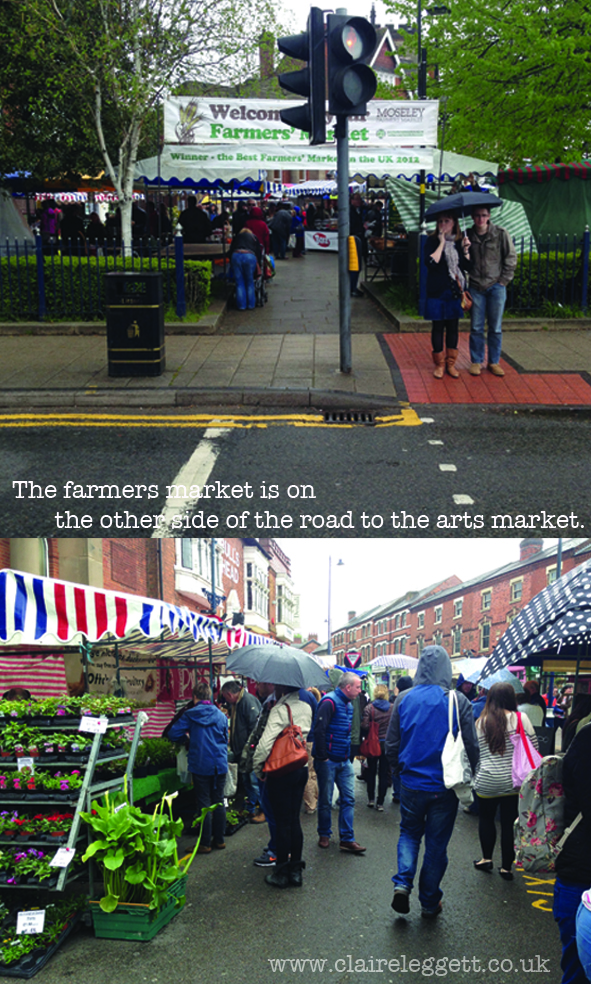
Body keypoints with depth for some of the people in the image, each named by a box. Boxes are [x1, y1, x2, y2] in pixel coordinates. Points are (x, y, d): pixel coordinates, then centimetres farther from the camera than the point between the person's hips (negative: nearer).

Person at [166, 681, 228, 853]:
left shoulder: (190, 715, -6)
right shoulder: (221, 715, 4)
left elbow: (173, 734, -5)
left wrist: (188, 736, 15)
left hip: (200, 766, -3)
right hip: (220, 764, 3)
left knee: (203, 804, 3)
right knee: (219, 802, 12)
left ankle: (205, 844, 7)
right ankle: (219, 840, 19)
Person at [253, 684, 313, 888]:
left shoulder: (280, 710, -19)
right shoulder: (306, 708, 4)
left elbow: (265, 743, -22)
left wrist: (258, 769, -11)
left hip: (281, 773, -7)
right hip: (301, 769, 7)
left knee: (282, 822, 2)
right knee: (294, 820, 14)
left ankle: (281, 873, 11)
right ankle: (296, 870, 20)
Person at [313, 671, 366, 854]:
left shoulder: (348, 704, 12)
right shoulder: (330, 702, -17)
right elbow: (319, 730, -22)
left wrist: (348, 755, 15)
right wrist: (322, 757, -19)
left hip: (344, 761, 8)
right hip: (328, 761, -8)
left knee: (348, 798, 4)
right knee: (325, 800, 6)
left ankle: (347, 839, 8)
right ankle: (324, 835, 22)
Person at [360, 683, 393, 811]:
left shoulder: (369, 708, -11)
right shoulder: (393, 708, -7)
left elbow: (364, 726, -14)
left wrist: (365, 736, 3)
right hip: (388, 744, 1)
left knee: (371, 772, 16)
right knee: (384, 774, 7)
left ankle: (371, 799, 21)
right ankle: (380, 802, 7)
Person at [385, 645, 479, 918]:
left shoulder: (404, 699, -5)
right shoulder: (458, 701, -11)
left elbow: (391, 744, 2)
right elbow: (471, 747, -6)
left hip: (412, 784, 1)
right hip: (445, 786, -1)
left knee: (409, 833, 20)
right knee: (437, 843, 12)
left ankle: (402, 883, 1)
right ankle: (429, 902, 20)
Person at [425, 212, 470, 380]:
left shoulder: (459, 241, 7)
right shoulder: (432, 241, -3)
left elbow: (466, 266, 6)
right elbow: (431, 262, -19)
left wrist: (466, 250, -9)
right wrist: (442, 243, -15)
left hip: (455, 291, 3)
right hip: (437, 292, -3)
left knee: (453, 327, 8)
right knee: (438, 327, 2)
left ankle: (451, 363, 18)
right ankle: (439, 364, 13)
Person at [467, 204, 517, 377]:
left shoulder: (501, 234, -1)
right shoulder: (468, 236, 2)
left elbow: (511, 258, 4)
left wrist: (504, 279, 0)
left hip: (496, 287, -1)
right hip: (476, 287, 1)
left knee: (496, 327, 4)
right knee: (476, 327, 3)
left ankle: (494, 362, 14)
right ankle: (476, 361, 14)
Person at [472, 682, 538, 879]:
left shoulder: (480, 722, 0)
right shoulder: (520, 718, -6)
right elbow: (533, 748, -2)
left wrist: (477, 775, 16)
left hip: (487, 781, 1)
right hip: (514, 781, -1)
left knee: (486, 818, 20)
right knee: (509, 823, 8)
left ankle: (486, 858, 24)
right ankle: (506, 867, 14)